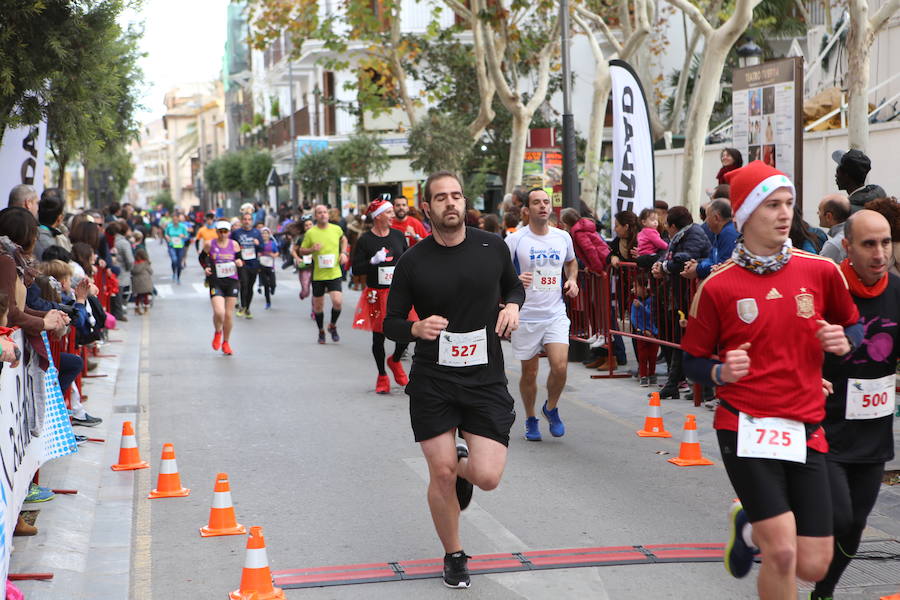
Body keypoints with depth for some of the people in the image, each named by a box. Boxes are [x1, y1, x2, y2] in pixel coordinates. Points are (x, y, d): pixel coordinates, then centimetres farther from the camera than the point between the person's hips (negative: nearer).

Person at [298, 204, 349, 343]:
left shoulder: (336, 229, 1)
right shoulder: (311, 233, -6)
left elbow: (343, 239, 24)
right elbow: (301, 251, 2)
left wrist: (344, 252, 8)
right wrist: (312, 249, -18)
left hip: (334, 273, 0)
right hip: (318, 275, 0)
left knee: (337, 301, -16)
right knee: (318, 306, 8)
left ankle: (333, 326, 11)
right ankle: (321, 331, 31)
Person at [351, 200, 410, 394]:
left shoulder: (398, 236, 6)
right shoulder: (365, 240, -6)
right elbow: (356, 268, -7)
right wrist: (373, 261, -22)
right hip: (376, 294, -3)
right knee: (379, 335, 5)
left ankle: (395, 361, 25)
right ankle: (382, 376, 22)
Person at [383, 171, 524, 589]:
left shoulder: (492, 248, 0)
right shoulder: (412, 262, -5)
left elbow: (514, 286, 20)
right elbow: (391, 323, 1)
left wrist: (512, 306, -3)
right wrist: (416, 328, -21)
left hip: (486, 380, 1)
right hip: (432, 382, -1)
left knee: (487, 477, -9)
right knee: (441, 475, -1)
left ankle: (462, 463, 30)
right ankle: (454, 556, 24)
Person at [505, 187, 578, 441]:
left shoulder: (563, 237, 6)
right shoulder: (514, 240, -6)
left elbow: (571, 262, 26)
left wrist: (572, 280, 7)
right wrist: (514, 280, -22)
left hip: (556, 315, 2)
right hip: (525, 316, -2)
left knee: (560, 366, -13)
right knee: (529, 372, 6)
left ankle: (551, 408, 16)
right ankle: (530, 419, 28)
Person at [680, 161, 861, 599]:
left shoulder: (821, 271, 3)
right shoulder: (718, 286, -4)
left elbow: (853, 325, 19)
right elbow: (693, 361, 5)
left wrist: (843, 342, -4)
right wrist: (721, 372, -17)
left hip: (805, 432, 4)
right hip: (747, 427, -3)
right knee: (783, 554, -16)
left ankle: (750, 526, 33)